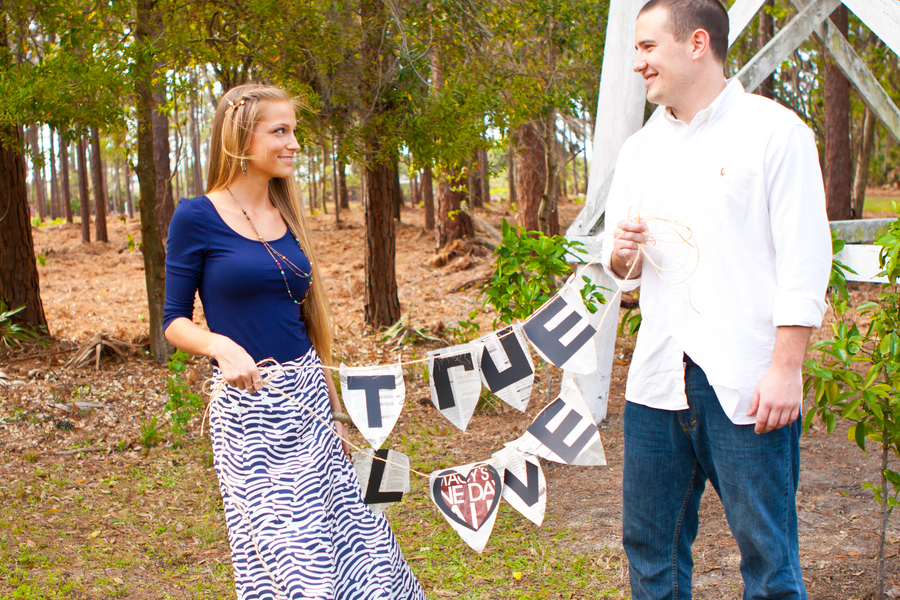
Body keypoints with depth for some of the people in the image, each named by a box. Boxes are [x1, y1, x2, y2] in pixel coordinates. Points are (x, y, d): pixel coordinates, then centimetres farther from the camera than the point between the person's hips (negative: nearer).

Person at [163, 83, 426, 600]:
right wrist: (221, 346, -24)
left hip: (307, 402, 5)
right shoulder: (198, 217, -6)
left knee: (351, 543, 5)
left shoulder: (287, 216, 11)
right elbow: (175, 320, -3)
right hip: (249, 408, -5)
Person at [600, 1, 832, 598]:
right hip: (657, 380, 6)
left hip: (746, 386, -5)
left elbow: (805, 261, -7)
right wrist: (623, 255, -3)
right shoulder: (640, 149, 15)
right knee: (650, 547, 12)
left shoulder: (775, 130, -2)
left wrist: (786, 369, -14)